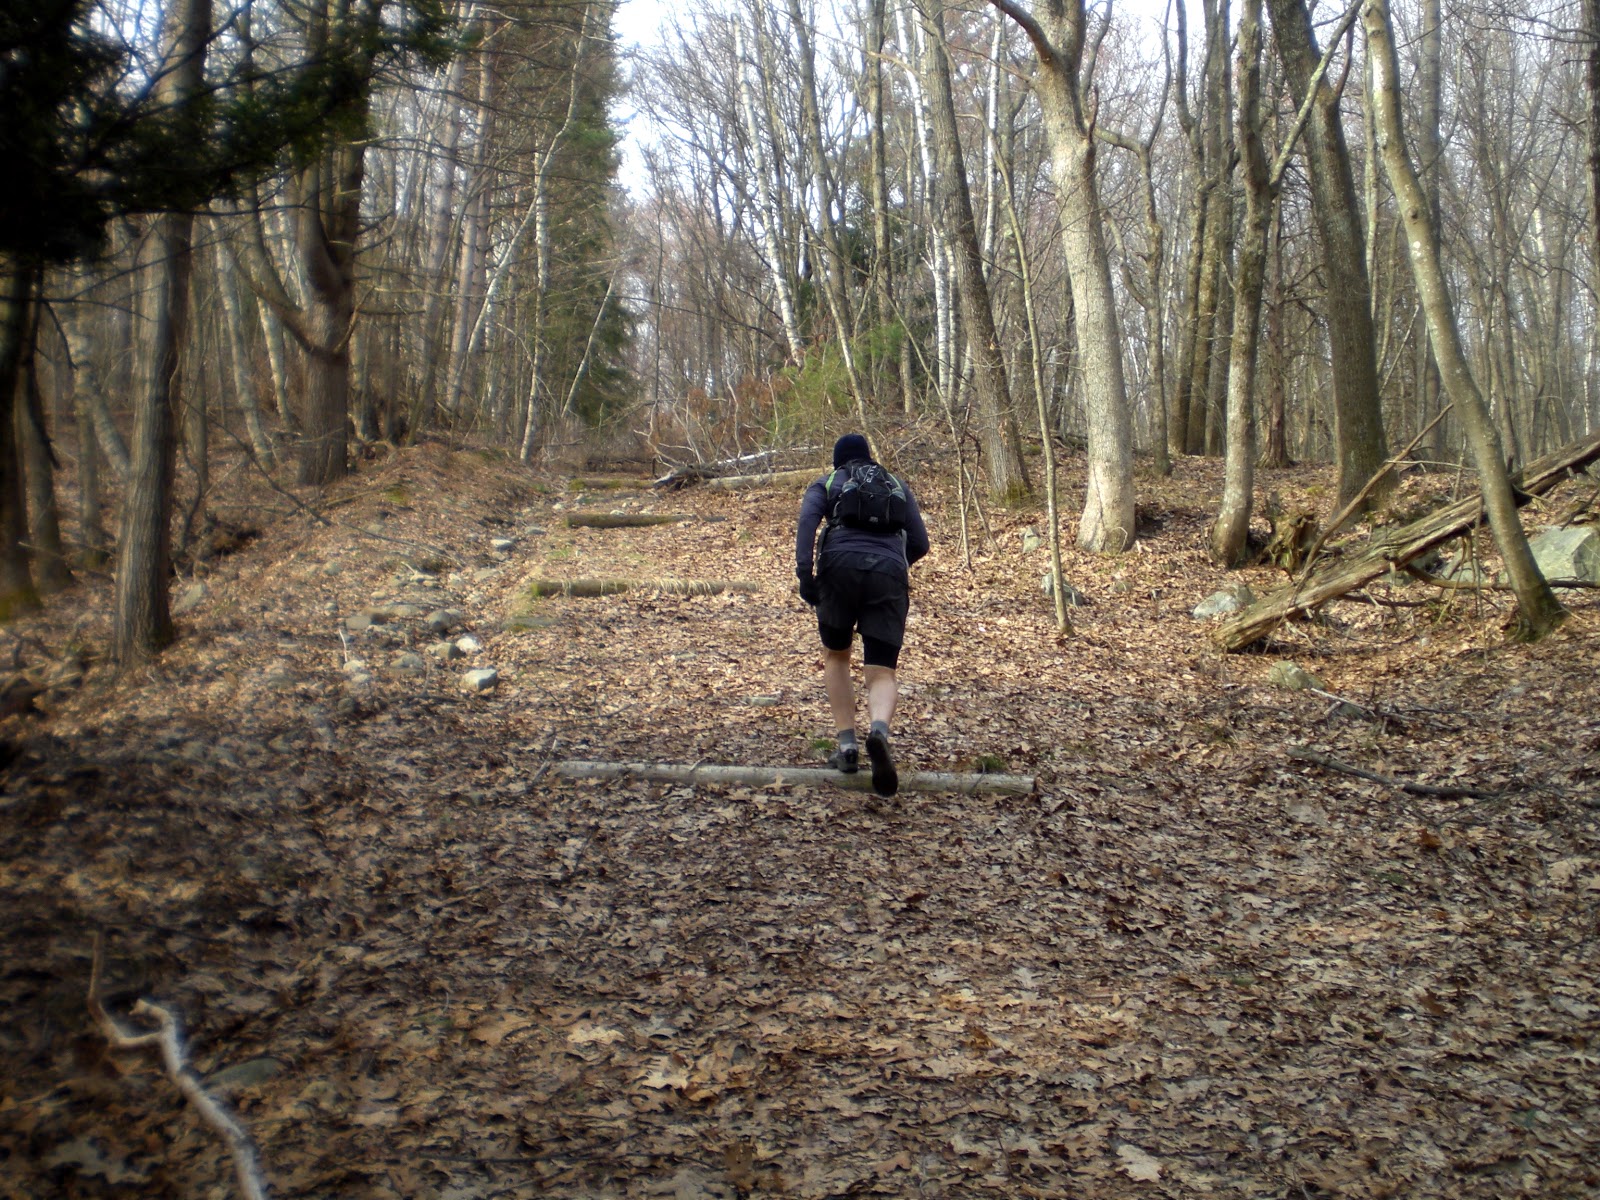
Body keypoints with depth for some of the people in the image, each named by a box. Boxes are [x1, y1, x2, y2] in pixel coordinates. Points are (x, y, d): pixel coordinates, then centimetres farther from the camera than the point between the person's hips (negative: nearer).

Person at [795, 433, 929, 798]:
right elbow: (919, 543, 22)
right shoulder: (897, 486, 28)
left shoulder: (825, 484, 21)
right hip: (889, 573, 1)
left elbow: (807, 520, 0)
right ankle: (879, 730, -35)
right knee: (882, 673, -2)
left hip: (840, 565, -1)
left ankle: (847, 745, 9)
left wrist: (805, 573, -9)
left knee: (836, 655, 21)